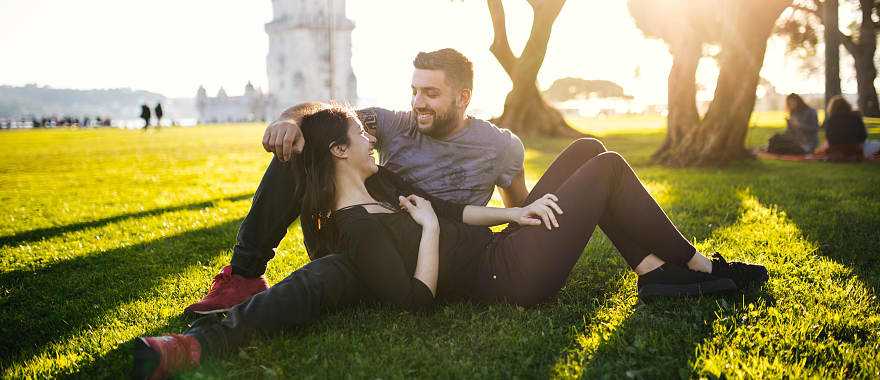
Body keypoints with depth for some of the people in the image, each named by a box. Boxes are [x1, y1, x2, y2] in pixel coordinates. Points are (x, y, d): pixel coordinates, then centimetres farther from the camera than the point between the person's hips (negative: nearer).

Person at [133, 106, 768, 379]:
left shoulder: (380, 184, 9)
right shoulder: (356, 231, -20)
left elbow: (450, 209, 10)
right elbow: (418, 298, -25)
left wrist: (516, 213, -1)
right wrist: (429, 228, -18)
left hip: (501, 249, 10)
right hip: (511, 279, -10)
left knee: (585, 152, 13)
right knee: (609, 168, -6)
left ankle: (657, 270, 10)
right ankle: (697, 266, 8)